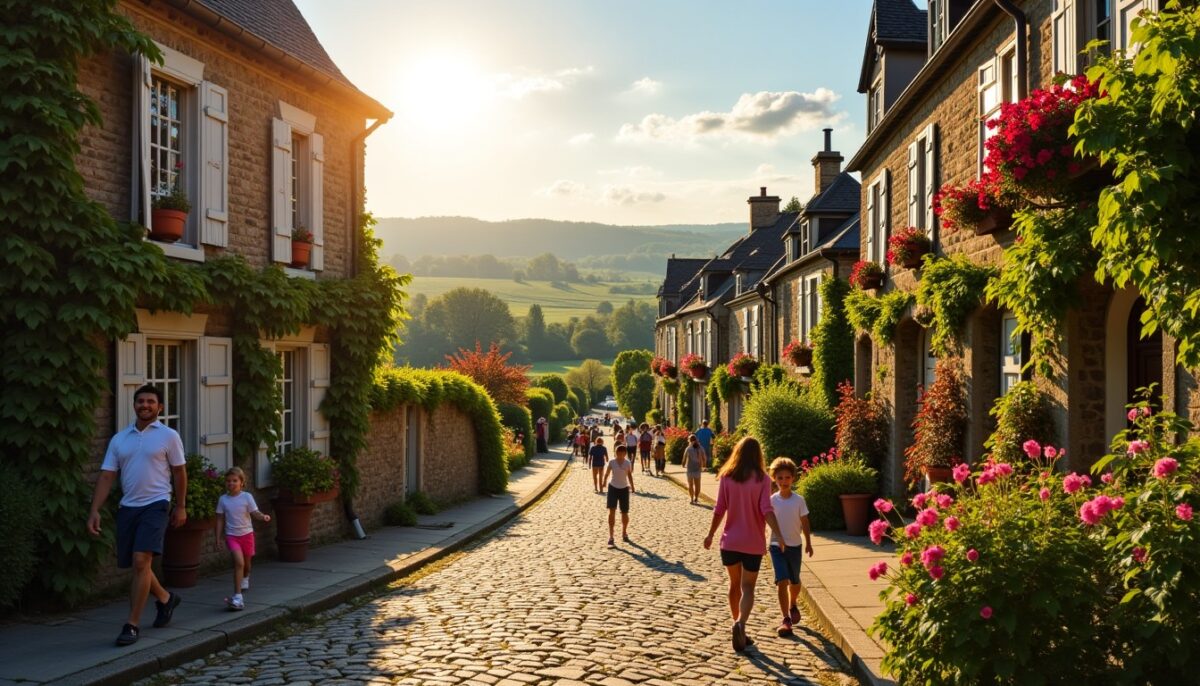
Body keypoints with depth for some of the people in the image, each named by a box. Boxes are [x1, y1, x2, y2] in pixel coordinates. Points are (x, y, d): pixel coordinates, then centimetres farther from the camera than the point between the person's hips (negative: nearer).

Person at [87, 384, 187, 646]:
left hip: (155, 505, -5)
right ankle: (166, 599, 38)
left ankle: (133, 624, -7)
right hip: (127, 507, 5)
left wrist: (181, 507, 2)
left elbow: (179, 472, 4)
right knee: (136, 565, 12)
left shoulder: (168, 436, 0)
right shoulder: (119, 439, 10)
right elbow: (106, 476, 6)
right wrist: (95, 511, -3)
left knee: (141, 561, -16)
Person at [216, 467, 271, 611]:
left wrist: (263, 517, -31)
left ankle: (245, 578, 55)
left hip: (247, 534, 1)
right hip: (231, 535, -1)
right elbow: (220, 519, 3)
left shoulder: (247, 497, -7)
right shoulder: (223, 499, -3)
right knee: (239, 562, -21)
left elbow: (255, 513, -9)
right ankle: (237, 597, -21)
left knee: (246, 562, 17)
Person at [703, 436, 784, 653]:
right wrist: (779, 536, -17)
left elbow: (720, 509, -2)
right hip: (753, 542, -2)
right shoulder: (761, 478, -7)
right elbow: (766, 510, -16)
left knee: (735, 584, 17)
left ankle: (738, 626, 26)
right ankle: (740, 623, -21)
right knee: (747, 587, 3)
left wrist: (710, 534, 8)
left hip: (730, 541, 2)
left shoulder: (726, 476, -2)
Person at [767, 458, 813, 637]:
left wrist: (808, 543, 3)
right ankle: (786, 619, -8)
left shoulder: (799, 500, -5)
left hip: (794, 545, 2)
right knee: (782, 582, -13)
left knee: (794, 582, 17)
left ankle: (793, 606, 46)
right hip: (777, 546, -2)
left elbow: (805, 522, 2)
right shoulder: (772, 500, -6)